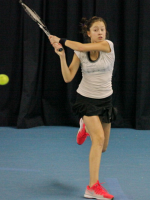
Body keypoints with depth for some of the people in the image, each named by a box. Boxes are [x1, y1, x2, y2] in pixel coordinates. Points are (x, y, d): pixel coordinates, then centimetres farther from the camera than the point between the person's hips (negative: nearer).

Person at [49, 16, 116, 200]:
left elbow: (81, 47, -23)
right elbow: (68, 78, -9)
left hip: (105, 100, 2)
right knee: (98, 138, -23)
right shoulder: (79, 54, -6)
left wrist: (61, 40, -14)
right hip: (86, 98, -2)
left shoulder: (108, 45, -10)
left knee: (102, 148, 11)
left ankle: (85, 126, 45)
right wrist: (62, 56, -18)